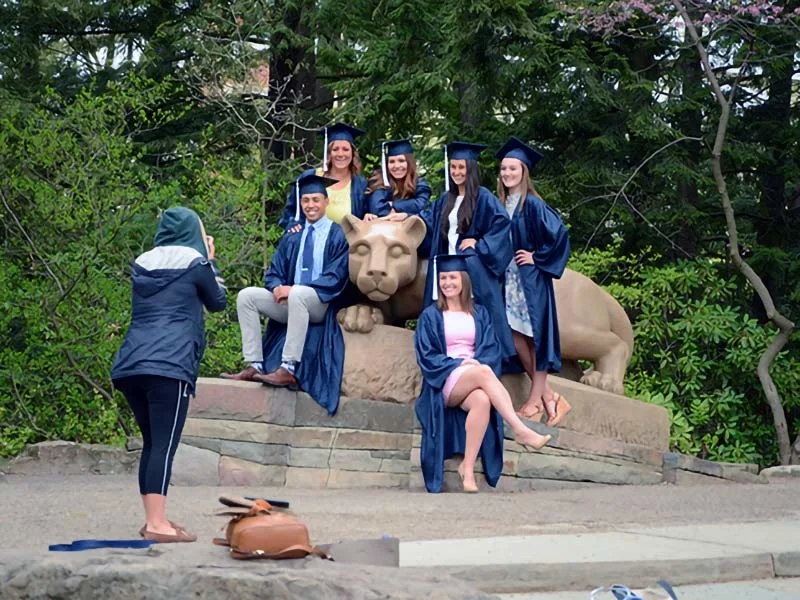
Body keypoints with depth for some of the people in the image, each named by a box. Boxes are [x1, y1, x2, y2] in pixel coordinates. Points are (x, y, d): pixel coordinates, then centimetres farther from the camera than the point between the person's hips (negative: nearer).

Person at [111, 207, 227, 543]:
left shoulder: (143, 264, 19)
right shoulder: (195, 263, 4)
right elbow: (218, 303, 17)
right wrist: (211, 261, 28)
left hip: (130, 365, 6)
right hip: (169, 366, -6)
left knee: (152, 443, 14)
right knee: (164, 444, -9)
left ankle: (153, 519, 17)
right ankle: (157, 524, -15)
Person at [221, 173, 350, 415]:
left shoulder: (338, 235, 0)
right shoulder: (291, 238, 17)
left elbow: (335, 278, -11)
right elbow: (273, 273, 13)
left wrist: (292, 289, -19)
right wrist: (277, 287, -14)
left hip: (321, 304, -6)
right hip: (289, 304, 6)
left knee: (297, 295, -37)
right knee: (246, 296, -12)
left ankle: (288, 369, -39)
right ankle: (254, 366, -19)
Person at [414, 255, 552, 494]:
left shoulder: (479, 314, 19)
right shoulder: (430, 316, 13)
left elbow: (490, 349, 8)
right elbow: (426, 356, 2)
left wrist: (478, 363, -15)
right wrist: (458, 364, -13)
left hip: (474, 383, 2)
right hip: (445, 382, -2)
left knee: (482, 400, -37)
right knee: (483, 373, -36)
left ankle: (468, 469, -36)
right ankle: (521, 431, -45)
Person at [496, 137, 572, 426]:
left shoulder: (532, 204, -8)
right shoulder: (500, 205, 12)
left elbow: (558, 233, -17)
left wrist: (537, 258, -13)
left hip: (529, 280, -7)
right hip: (508, 279, 7)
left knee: (535, 335, -3)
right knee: (514, 333, 2)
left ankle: (536, 399, 2)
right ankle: (546, 394, 12)